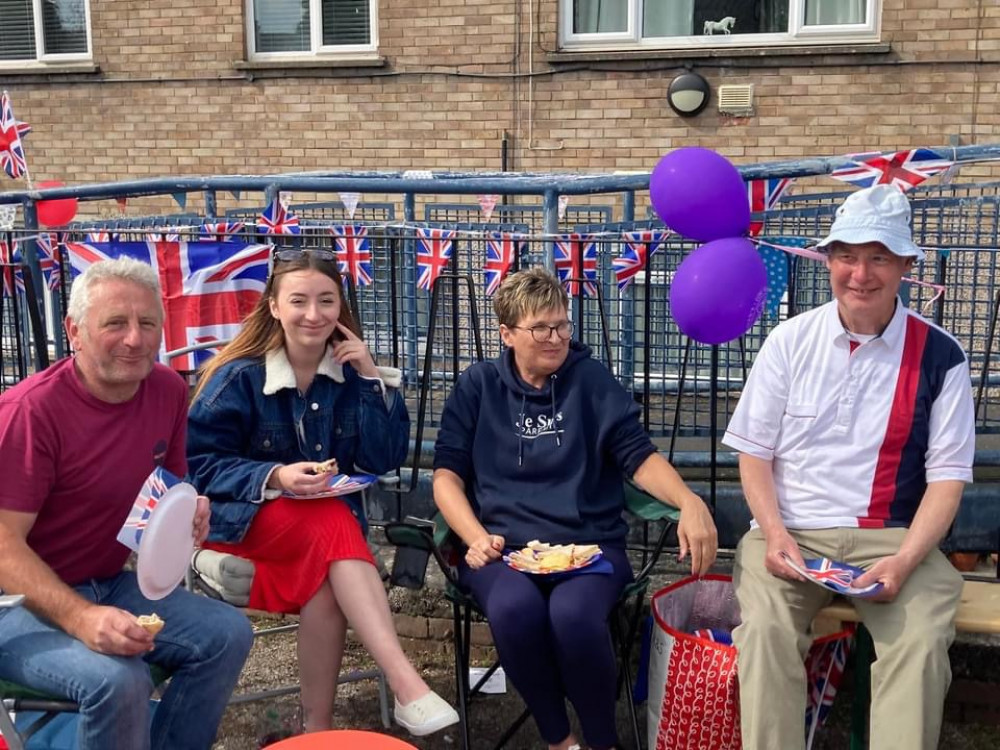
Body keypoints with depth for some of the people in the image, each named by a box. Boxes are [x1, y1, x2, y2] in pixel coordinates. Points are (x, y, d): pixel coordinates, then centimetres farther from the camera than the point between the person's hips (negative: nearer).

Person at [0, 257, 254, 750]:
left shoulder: (168, 390, -3)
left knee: (228, 634, -6)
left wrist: (190, 512, -11)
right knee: (119, 680, -30)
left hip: (109, 586, 7)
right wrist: (81, 618, -37)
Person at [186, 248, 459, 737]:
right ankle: (405, 683, -41)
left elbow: (384, 460, -6)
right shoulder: (239, 376, -9)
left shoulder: (350, 372, 0)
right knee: (335, 526, -34)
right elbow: (198, 463, -11)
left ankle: (318, 728, -20)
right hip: (243, 515, -3)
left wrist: (372, 377, -14)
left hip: (328, 523, 3)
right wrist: (274, 477, -26)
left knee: (326, 586, -33)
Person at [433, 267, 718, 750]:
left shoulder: (592, 381, 9)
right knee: (514, 610, -34)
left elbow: (640, 457, 4)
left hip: (590, 542, 0)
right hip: (504, 544, 1)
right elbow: (447, 474, 8)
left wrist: (688, 501, -16)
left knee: (574, 614, -34)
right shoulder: (477, 387, 10)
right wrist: (476, 537, -10)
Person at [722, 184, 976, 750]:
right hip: (790, 532, 1)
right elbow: (755, 452, 6)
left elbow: (947, 475, -1)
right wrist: (775, 533, -11)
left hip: (892, 537, 0)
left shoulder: (939, 356, 0)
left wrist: (905, 560, -15)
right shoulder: (791, 341, 2)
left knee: (922, 641, -28)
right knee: (765, 629, -28)